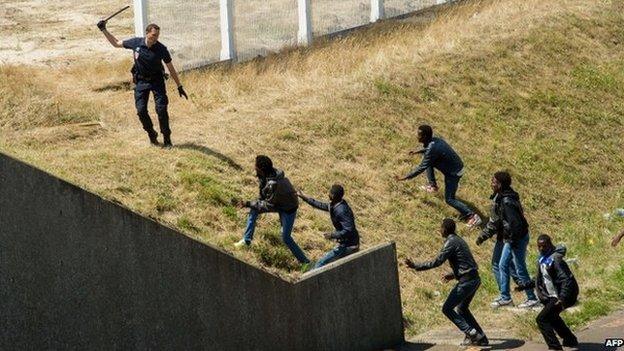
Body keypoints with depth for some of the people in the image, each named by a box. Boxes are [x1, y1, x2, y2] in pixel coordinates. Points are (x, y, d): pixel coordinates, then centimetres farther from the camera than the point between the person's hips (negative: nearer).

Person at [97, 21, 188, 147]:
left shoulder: (161, 49, -16)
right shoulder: (136, 43, -12)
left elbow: (171, 69, -6)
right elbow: (116, 43, 5)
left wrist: (180, 87, -3)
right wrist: (104, 30, -1)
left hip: (156, 80, -2)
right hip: (141, 81, 2)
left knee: (161, 109, -11)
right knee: (141, 110, -4)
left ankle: (167, 138, 2)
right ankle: (151, 134, 19)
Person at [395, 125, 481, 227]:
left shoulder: (432, 150, -30)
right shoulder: (435, 140, -3)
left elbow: (421, 168, -25)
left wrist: (405, 178, -17)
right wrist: (418, 152, 24)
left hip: (454, 173, -9)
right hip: (455, 166, 9)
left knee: (449, 199, -4)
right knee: (427, 161, 19)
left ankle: (472, 216, -9)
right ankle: (433, 185, 31)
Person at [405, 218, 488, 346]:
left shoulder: (451, 243, -12)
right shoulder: (459, 240, 18)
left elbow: (437, 262, -18)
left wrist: (416, 266, -13)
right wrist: (453, 275, 31)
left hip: (466, 281, -9)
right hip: (475, 279, 9)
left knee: (447, 309, -2)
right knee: (462, 309, 22)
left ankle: (470, 332, -7)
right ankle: (480, 337, 19)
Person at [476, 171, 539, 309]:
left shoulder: (507, 202, -26)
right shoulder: (498, 198, 6)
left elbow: (514, 224, -27)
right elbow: (494, 221, 16)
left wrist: (512, 242, -22)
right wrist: (483, 235, 16)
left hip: (517, 239, -10)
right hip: (505, 238, 10)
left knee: (519, 269, -3)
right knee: (498, 265, 15)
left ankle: (532, 299, 7)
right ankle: (505, 297, 24)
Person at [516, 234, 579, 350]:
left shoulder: (555, 260, -22)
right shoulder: (542, 259, 6)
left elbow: (567, 280, -29)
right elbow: (541, 279, 22)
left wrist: (562, 299, -38)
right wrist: (526, 286, 16)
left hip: (559, 296, -11)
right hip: (552, 295, 11)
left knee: (542, 319, -17)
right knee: (551, 317, 31)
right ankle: (570, 340, 47)